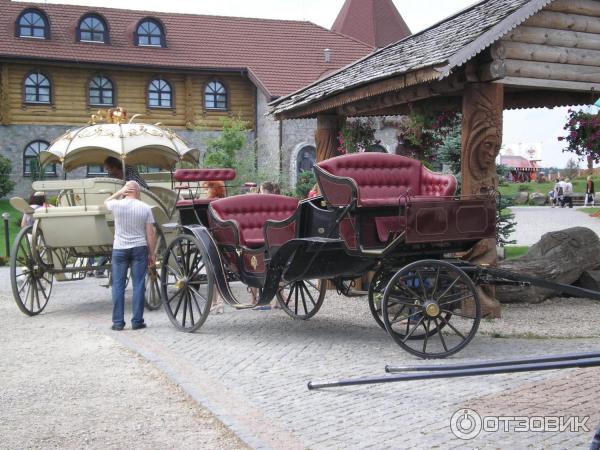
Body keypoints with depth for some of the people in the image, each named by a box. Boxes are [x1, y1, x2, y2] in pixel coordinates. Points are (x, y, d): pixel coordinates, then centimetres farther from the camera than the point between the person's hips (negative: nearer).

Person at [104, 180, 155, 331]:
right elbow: (150, 234, -2)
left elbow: (106, 202, 22)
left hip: (119, 249, 0)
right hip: (139, 249, 0)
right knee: (138, 285, 4)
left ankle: (118, 322, 9)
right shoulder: (145, 208, -3)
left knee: (118, 285, 7)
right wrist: (152, 253, 6)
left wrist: (119, 192, 13)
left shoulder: (117, 205, -4)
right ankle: (137, 321, 5)